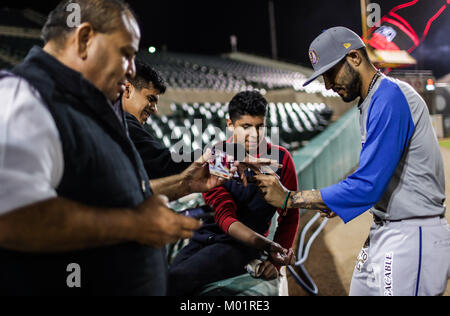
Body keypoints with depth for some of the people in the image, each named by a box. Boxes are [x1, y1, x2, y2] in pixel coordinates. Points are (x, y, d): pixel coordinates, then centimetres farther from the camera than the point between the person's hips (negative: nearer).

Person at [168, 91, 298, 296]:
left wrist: (275, 261, -6)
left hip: (241, 247, -3)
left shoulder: (279, 158, 1)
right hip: (205, 238, 3)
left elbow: (290, 214, 6)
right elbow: (224, 214, -10)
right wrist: (264, 244, -26)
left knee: (176, 279, -28)